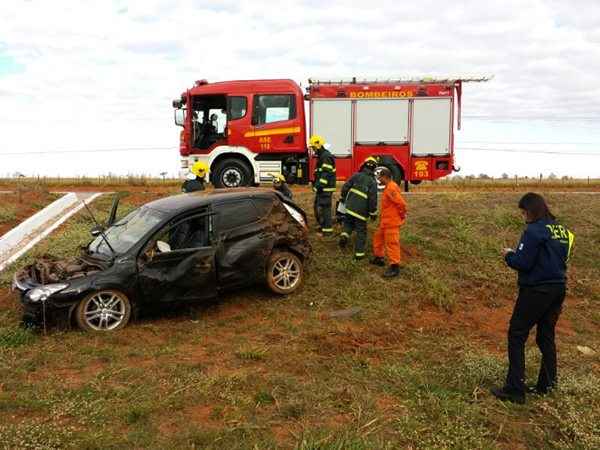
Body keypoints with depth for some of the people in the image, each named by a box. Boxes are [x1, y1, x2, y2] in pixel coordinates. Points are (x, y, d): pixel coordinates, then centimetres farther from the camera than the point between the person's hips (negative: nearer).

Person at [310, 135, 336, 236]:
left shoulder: (326, 156, -16)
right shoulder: (321, 156, 18)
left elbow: (326, 173, -23)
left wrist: (319, 185, -25)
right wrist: (315, 183, 22)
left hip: (326, 188, -11)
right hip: (321, 188, 11)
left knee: (324, 208, -8)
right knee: (317, 207, 17)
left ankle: (327, 230, -3)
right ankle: (322, 226, 28)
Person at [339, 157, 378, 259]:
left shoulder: (356, 176, -1)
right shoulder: (372, 182, -10)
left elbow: (345, 187, 3)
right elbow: (372, 199, -13)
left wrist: (344, 198, 21)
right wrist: (373, 212, -2)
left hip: (350, 207, 3)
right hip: (361, 211, -3)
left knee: (348, 222, 29)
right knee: (361, 231, 8)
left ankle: (345, 235, 2)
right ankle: (359, 253, 11)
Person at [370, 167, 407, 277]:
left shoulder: (391, 188, -21)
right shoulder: (388, 187, 12)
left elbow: (401, 203, -26)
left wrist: (402, 215, -12)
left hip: (392, 222, -11)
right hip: (385, 221, 11)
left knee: (392, 243, -5)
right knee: (378, 238, 22)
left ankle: (395, 267, 1)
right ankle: (379, 258, 35)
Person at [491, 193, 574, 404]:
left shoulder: (534, 230, -15)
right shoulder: (562, 230, 10)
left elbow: (523, 263, -19)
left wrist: (509, 255, 2)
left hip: (535, 291, -8)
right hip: (558, 289, 8)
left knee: (517, 336, -1)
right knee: (546, 337, 17)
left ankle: (515, 389, -1)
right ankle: (546, 385, 23)